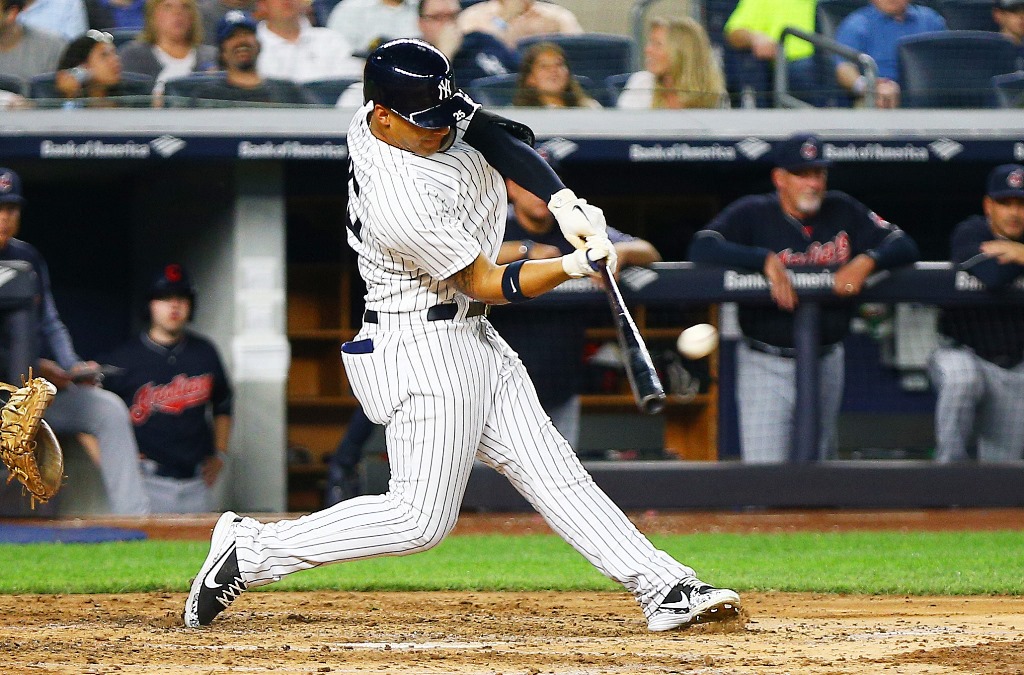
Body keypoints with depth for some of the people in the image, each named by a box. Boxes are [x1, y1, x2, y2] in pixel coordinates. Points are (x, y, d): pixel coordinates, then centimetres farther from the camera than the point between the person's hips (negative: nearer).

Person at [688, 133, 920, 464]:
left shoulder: (843, 211, 4)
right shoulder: (753, 214, -6)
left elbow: (904, 246, 2)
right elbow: (702, 247, -20)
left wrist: (867, 259, -19)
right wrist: (766, 260, -30)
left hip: (826, 362, 4)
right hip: (767, 366, -4)